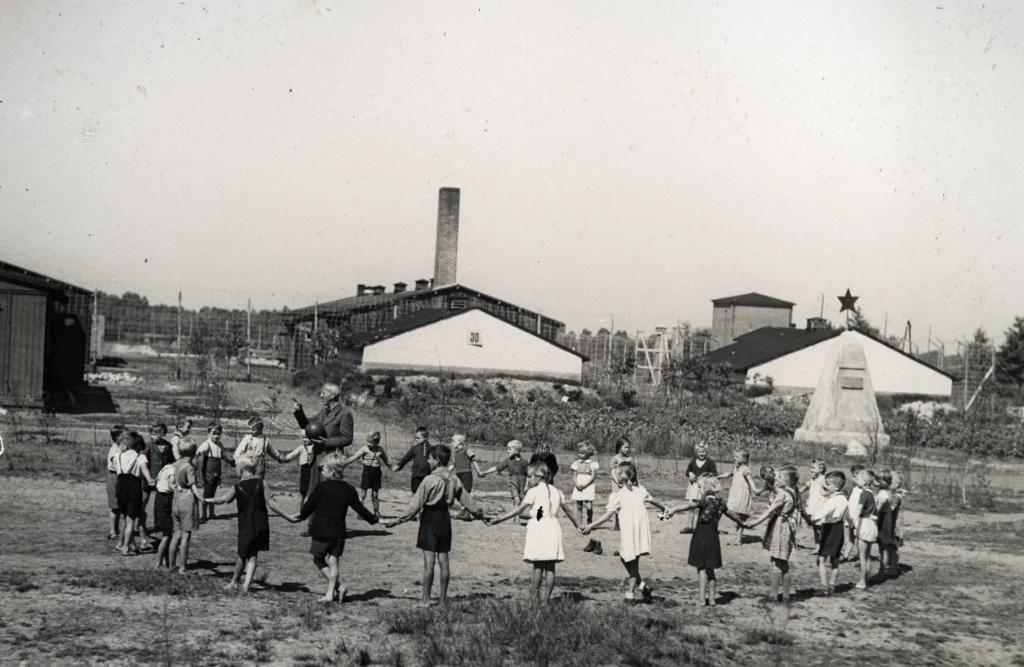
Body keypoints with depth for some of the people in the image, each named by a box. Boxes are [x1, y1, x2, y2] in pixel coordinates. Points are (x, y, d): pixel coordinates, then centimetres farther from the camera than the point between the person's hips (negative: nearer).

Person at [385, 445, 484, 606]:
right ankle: (443, 597, 17)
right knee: (443, 560, 11)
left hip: (430, 520, -6)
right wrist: (479, 513, 25)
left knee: (429, 561, -3)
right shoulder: (454, 480, 2)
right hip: (445, 520, 6)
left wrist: (399, 520, -9)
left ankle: (426, 599, -1)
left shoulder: (430, 480, -15)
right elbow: (466, 500, 10)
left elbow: (416, 505, -14)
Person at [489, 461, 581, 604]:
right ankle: (546, 599, 9)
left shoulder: (534, 491, -5)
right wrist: (577, 524, 36)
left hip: (538, 527, -5)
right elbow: (568, 509, 21)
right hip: (553, 528, 5)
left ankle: (533, 599, 1)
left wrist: (500, 518, -9)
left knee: (538, 567, -2)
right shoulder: (556, 491, 14)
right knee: (550, 567, 6)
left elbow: (519, 509, -11)